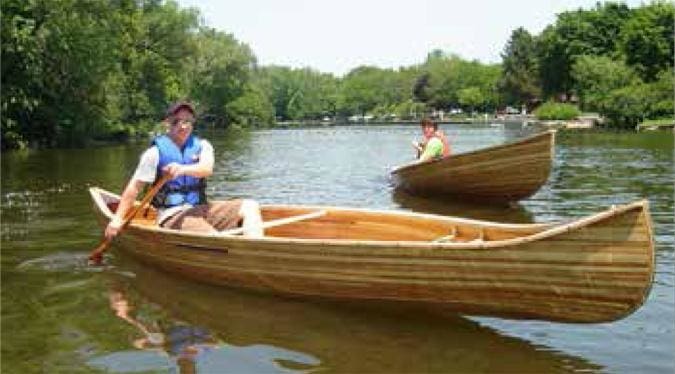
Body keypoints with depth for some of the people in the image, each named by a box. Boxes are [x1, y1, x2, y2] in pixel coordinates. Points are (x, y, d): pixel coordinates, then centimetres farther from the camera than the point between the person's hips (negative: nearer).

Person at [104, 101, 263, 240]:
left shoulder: (201, 145, 10)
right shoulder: (156, 152, 1)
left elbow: (207, 169, -13)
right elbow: (134, 187, 1)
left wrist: (183, 169, -34)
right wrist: (118, 219, -5)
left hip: (200, 208, 5)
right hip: (171, 215, -5)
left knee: (250, 206, -15)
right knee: (215, 241, -33)